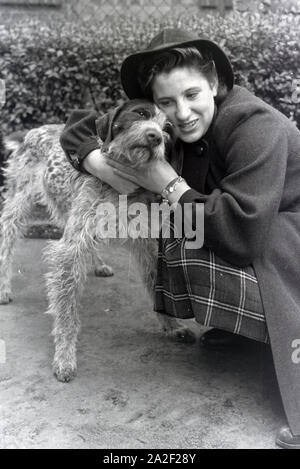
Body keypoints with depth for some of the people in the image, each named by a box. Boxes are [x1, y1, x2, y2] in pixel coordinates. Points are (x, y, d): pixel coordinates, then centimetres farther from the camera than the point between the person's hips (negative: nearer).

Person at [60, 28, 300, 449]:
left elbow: (242, 234, -35)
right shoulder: (165, 130, -5)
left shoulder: (253, 125, -27)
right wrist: (96, 161, -20)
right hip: (247, 234, 8)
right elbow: (81, 124, 1)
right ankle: (236, 322, 10)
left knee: (187, 254, -25)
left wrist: (170, 186, -25)